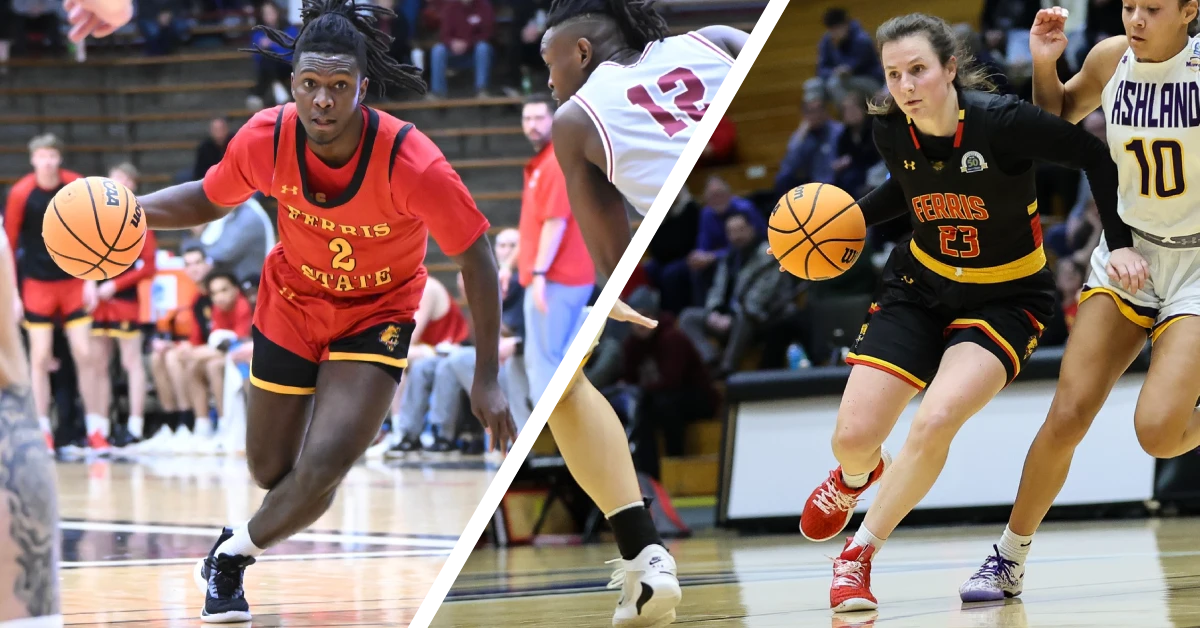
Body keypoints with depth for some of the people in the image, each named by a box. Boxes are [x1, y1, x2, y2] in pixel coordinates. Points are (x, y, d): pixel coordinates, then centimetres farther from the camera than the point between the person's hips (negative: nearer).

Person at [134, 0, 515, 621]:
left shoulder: (413, 162, -31)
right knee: (270, 471, 11)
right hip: (292, 300, 3)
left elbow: (475, 257, -19)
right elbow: (210, 200, -1)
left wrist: (487, 377, -20)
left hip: (378, 313, -3)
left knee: (323, 467, -20)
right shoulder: (265, 138, -22)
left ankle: (232, 554, 8)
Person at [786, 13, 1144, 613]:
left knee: (935, 421, -28)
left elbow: (1095, 156, -15)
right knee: (852, 438, -4)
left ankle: (860, 554, -6)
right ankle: (855, 476, 39)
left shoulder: (1000, 120, -26)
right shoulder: (890, 131, -11)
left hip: (1006, 298, -4)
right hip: (919, 287, 4)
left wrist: (1121, 244, -20)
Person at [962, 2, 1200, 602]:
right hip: (1128, 252, 3)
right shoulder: (1112, 58, -5)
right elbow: (1057, 115, 16)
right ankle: (1009, 558, 12)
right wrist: (1044, 63, -3)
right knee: (1067, 416, -5)